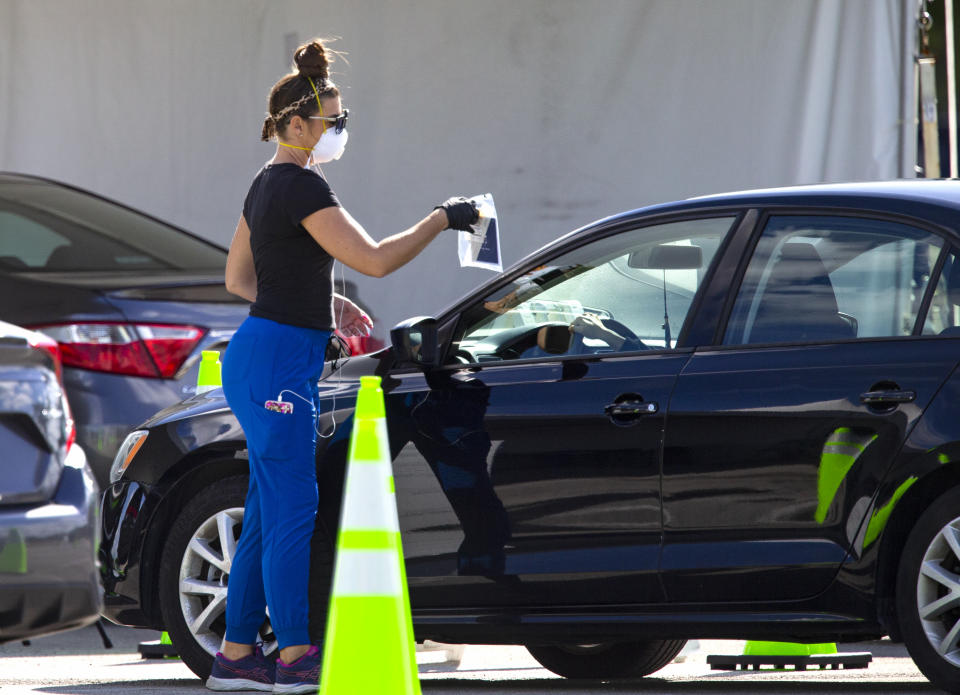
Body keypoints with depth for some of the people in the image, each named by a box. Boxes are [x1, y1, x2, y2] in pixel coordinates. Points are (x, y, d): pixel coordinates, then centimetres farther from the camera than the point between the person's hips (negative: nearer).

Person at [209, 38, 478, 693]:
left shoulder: (268, 184, 15)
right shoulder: (300, 186, -15)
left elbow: (239, 278, 24)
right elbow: (375, 259, -20)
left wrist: (325, 303, 21)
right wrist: (441, 220, -8)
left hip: (261, 359, 10)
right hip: (278, 362, -10)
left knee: (268, 514, 11)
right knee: (292, 511, -7)